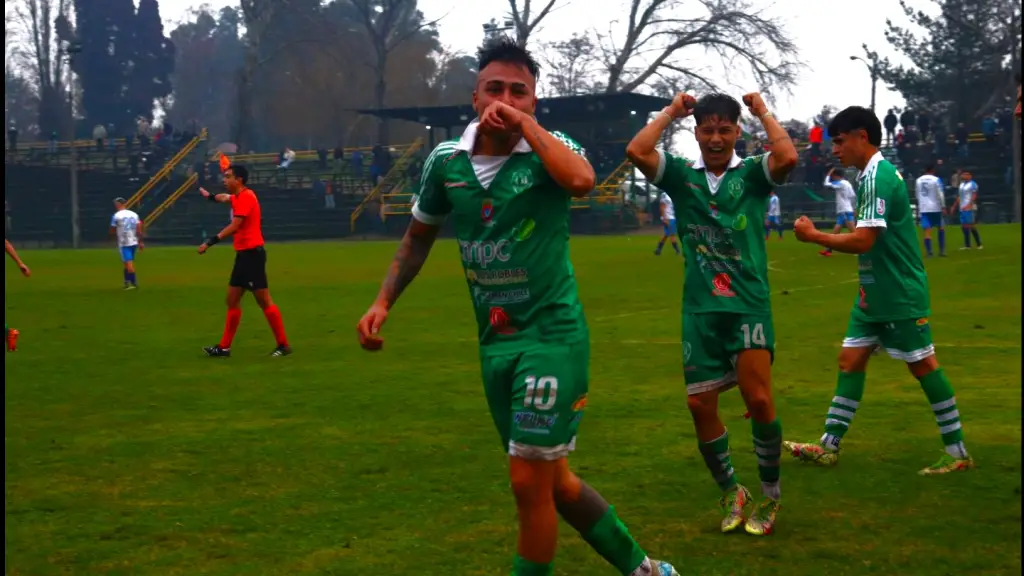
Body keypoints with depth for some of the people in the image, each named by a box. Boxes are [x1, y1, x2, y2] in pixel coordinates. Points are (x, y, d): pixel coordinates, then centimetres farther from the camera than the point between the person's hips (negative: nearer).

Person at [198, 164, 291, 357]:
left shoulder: (246, 196, -14)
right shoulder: (239, 196, 14)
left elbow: (234, 227, -24)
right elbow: (225, 198, 42)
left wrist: (211, 242, -25)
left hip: (252, 253, -10)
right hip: (244, 254, 10)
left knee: (264, 300, -7)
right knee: (232, 299, 10)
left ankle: (283, 345, -1)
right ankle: (224, 347, 14)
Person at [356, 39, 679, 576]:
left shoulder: (549, 149, -10)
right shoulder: (445, 161, 2)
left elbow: (581, 180, -34)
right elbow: (419, 236, 17)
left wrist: (525, 124, -25)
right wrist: (383, 302, 9)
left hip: (552, 334, -6)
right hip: (495, 342, 6)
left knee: (529, 481, -6)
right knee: (552, 481, 13)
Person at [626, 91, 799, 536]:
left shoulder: (752, 173, 2)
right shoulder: (681, 176, 6)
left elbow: (788, 157, -20)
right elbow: (636, 151, -10)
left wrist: (762, 112, -6)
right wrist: (671, 112, 1)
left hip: (748, 303, -3)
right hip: (699, 309, 3)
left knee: (758, 399, -11)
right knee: (700, 404, 3)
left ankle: (770, 496, 10)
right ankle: (730, 493, 24)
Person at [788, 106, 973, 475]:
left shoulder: (879, 176, -20)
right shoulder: (871, 174, 10)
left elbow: (864, 240, -25)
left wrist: (813, 236, -15)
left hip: (899, 296, -10)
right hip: (876, 293, 10)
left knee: (923, 365, -1)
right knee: (850, 360, 8)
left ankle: (957, 453, 9)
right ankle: (828, 447, 12)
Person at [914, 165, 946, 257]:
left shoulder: (918, 180, 7)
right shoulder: (936, 180, -7)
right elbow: (940, 194, -11)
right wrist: (943, 206, -6)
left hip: (923, 208, 3)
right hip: (935, 208, -3)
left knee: (927, 231, -1)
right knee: (941, 228, 14)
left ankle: (928, 252, -10)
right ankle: (942, 250, 11)